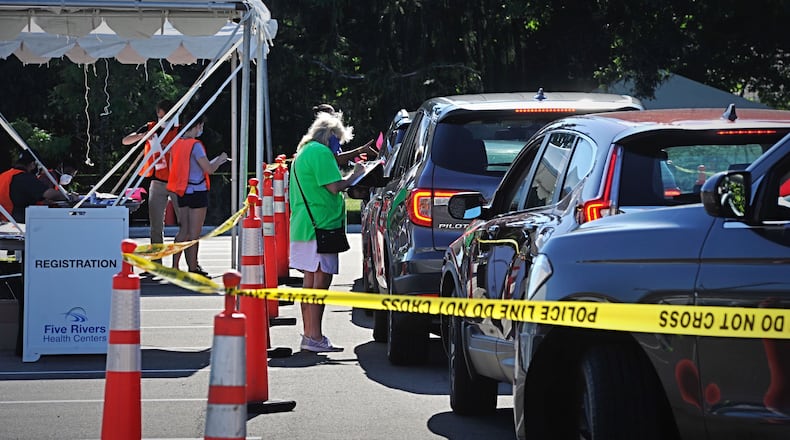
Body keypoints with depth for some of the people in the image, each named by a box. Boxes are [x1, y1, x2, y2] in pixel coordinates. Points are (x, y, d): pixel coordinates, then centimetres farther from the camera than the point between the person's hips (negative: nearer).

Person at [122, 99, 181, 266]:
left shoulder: (180, 131, -1)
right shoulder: (151, 128, 8)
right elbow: (125, 141, 6)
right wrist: (141, 136, -13)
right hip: (157, 182, 3)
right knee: (156, 225, 7)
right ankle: (156, 263, 12)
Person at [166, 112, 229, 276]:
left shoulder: (177, 144, 8)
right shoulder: (195, 145, -16)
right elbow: (209, 169, -17)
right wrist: (220, 160, 5)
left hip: (182, 192, 7)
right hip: (197, 191, -7)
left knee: (183, 230, 12)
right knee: (194, 232, -1)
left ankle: (175, 266, 9)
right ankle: (193, 269, 3)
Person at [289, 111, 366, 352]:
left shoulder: (303, 153, 21)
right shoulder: (321, 152, -11)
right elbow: (335, 187, -16)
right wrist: (354, 176, -2)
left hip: (303, 228, 11)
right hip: (320, 227, -11)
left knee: (310, 279, 13)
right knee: (321, 280, -11)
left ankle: (309, 334, 17)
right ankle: (315, 337, -14)